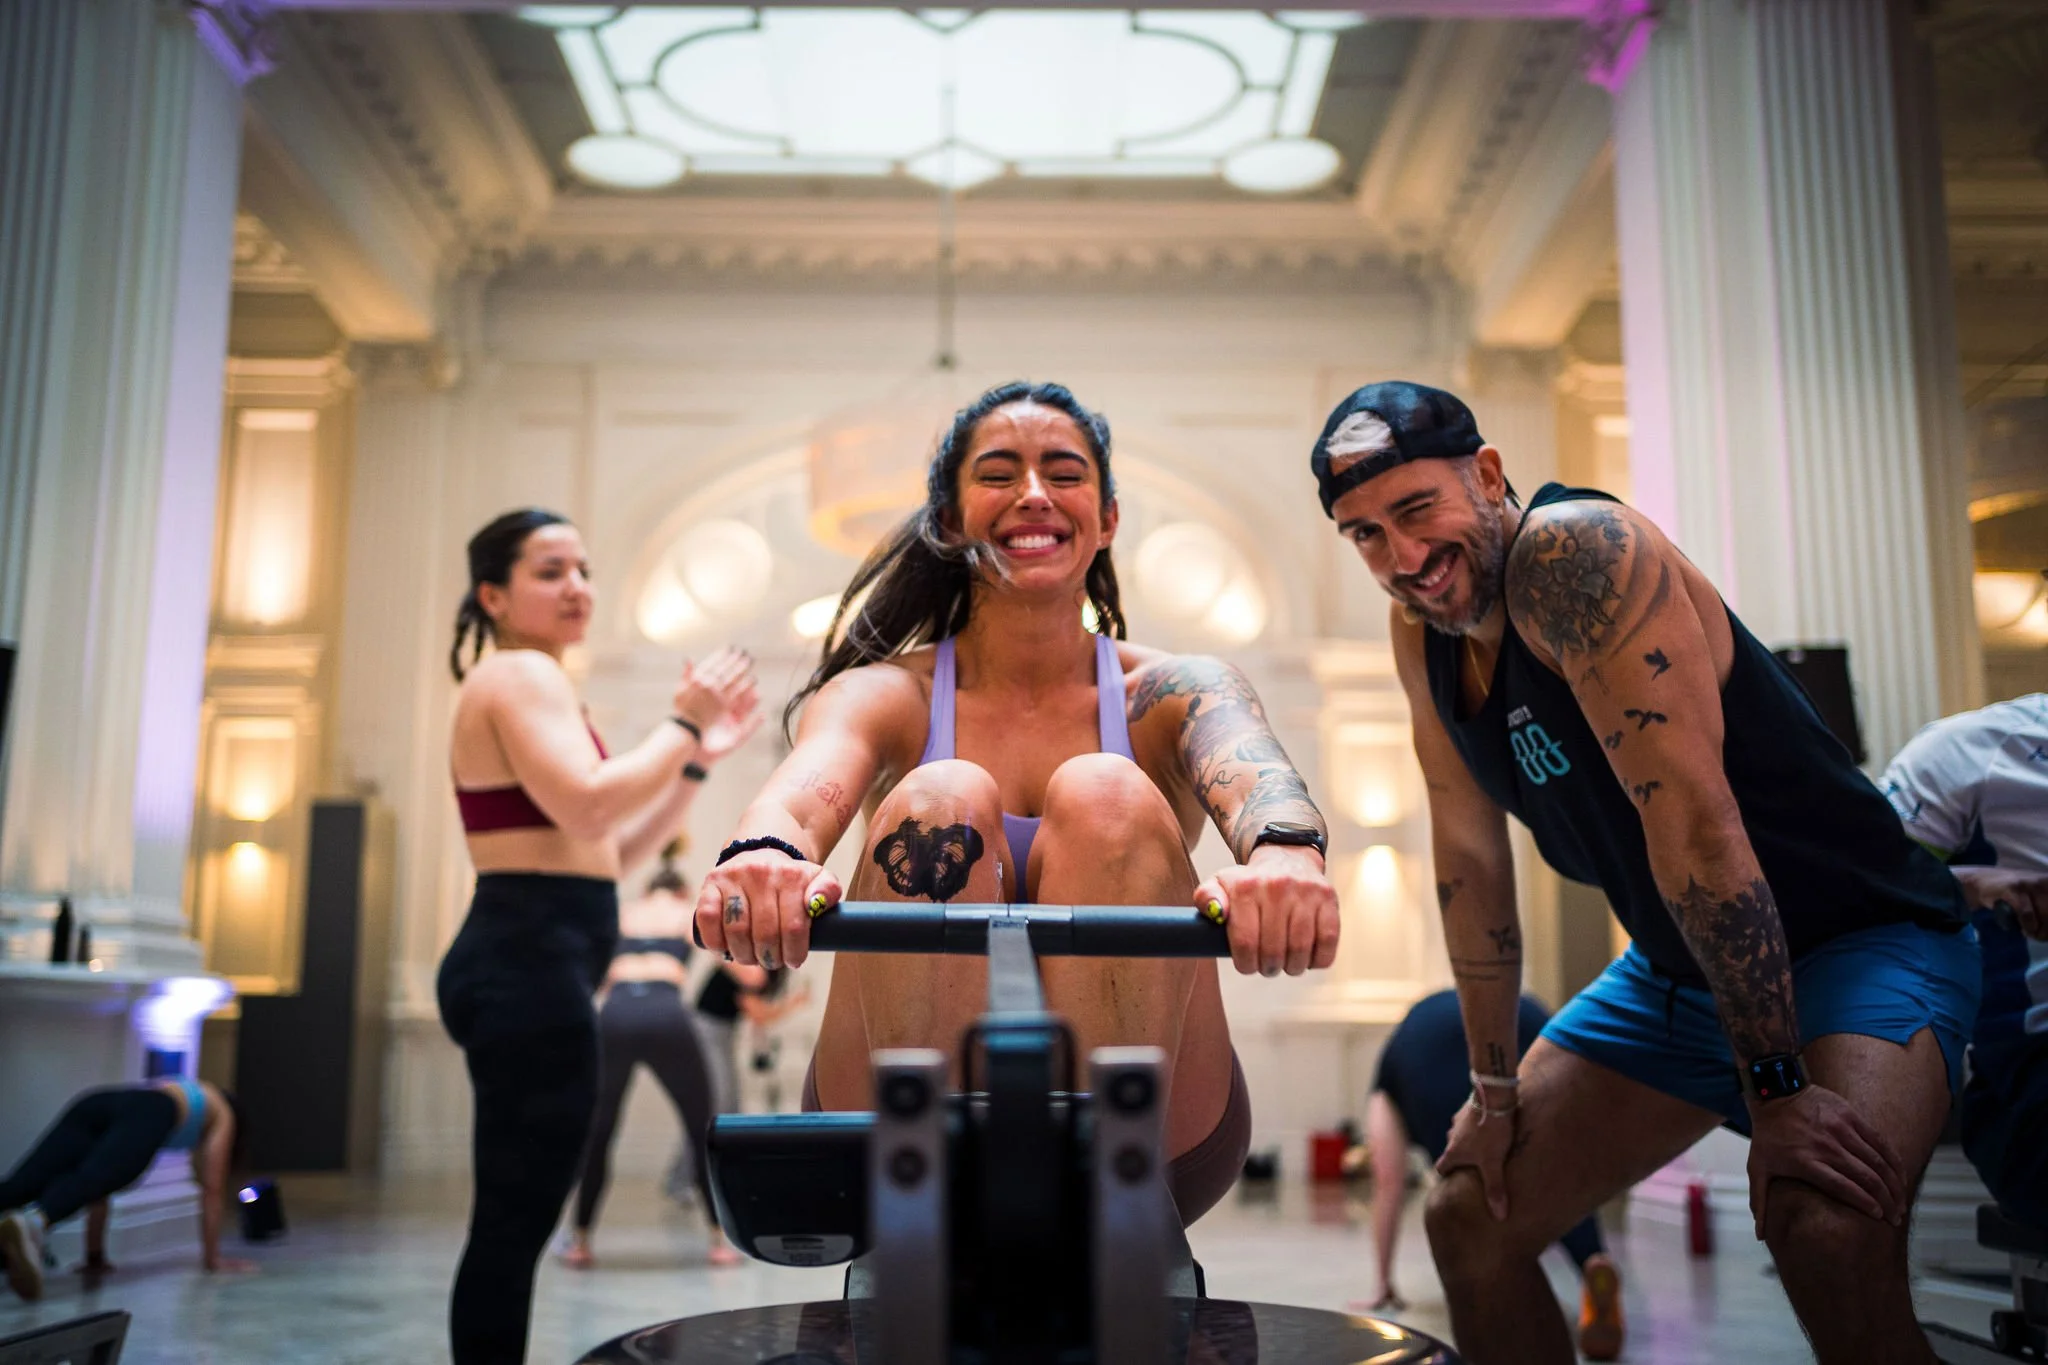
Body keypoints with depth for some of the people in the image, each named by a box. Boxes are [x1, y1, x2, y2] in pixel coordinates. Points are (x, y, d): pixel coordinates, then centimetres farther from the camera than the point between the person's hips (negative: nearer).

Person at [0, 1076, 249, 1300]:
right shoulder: (221, 1113, 37)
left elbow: (102, 1174, 42)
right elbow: (212, 1188, 30)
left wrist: (95, 1257, 40)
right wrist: (212, 1257, 34)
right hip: (148, 1114, -4)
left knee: (23, 1185, -18)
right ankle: (32, 1223, -59)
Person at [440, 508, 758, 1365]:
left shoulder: (532, 683, 23)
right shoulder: (519, 674, -8)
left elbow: (616, 853, 22)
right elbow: (588, 809, -24)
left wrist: (699, 755, 14)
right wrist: (684, 723, -12)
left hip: (527, 964, 11)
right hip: (531, 964, -11)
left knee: (511, 1225, 14)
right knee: (514, 1226, -7)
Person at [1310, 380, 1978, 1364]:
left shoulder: (1574, 551, -26)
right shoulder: (1420, 632, -1)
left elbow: (1689, 812, -30)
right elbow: (1469, 855, 3)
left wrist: (1777, 1088, -29)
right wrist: (1494, 1086, 4)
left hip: (1860, 939, -7)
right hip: (1677, 971, 8)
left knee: (1824, 1227, -34)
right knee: (1469, 1217, 8)